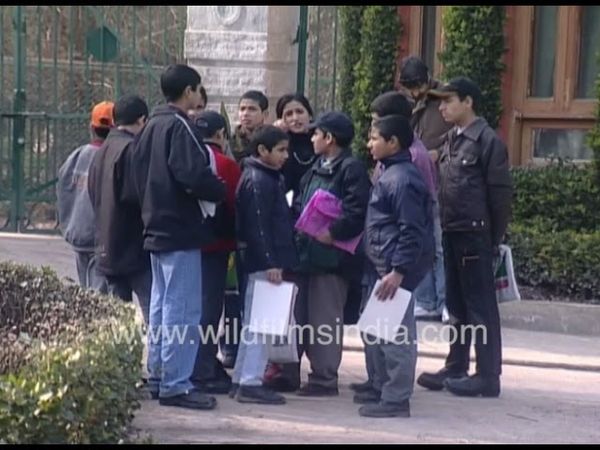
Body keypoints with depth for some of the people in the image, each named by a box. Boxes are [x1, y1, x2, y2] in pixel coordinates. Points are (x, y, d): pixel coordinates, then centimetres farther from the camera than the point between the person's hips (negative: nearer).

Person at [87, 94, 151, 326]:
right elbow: (134, 194, -21)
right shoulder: (132, 149, -13)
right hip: (135, 248, -9)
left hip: (107, 248, 9)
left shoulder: (101, 152, 16)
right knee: (154, 314, -9)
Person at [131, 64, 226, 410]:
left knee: (161, 305, 15)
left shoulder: (152, 126, 15)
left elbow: (141, 174, 18)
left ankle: (157, 377, 21)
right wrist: (220, 190, -9)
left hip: (157, 228, 10)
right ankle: (176, 384, -7)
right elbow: (192, 175, -25)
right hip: (181, 230, -10)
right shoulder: (179, 126, -15)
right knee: (183, 310, -7)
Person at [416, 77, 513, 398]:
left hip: (475, 235, -8)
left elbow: (501, 192, -11)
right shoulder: (452, 140, 14)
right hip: (453, 233, 8)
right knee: (456, 304, 14)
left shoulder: (487, 140, -10)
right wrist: (444, 226, 9)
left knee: (481, 305, -3)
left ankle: (488, 376, 1)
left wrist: (494, 237, -10)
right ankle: (456, 369, 21)